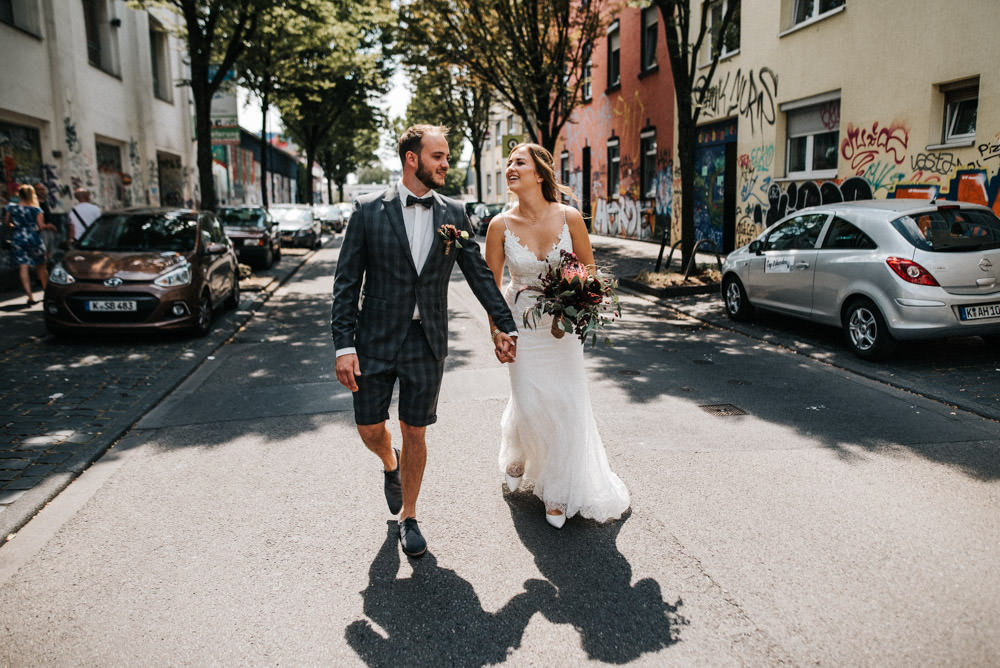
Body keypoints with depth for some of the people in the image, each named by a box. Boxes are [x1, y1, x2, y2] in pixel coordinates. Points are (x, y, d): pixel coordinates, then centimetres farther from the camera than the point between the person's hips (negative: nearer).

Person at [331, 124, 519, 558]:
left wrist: (505, 326, 6)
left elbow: (479, 273, 9)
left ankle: (408, 517, 28)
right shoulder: (369, 210, -4)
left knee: (415, 433, 8)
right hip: (377, 338, -1)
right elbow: (346, 281, -5)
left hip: (427, 342, 1)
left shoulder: (454, 214, 3)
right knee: (370, 429, 7)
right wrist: (344, 345, -11)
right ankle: (391, 465, 44)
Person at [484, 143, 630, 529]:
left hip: (562, 324, 1)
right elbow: (491, 283, -1)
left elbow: (588, 269, 3)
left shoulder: (569, 218, -11)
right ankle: (517, 454, 41)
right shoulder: (501, 225, -10)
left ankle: (559, 492, 20)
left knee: (567, 403, 0)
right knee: (529, 404, 3)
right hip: (521, 324, 0)